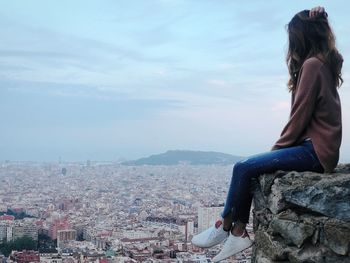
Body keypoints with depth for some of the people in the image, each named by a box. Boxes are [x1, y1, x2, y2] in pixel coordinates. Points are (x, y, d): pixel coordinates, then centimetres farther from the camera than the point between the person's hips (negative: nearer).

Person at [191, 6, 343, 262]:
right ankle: (238, 233, 0)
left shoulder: (311, 64, -12)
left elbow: (300, 117, -16)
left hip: (314, 151, -10)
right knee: (250, 168, 5)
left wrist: (278, 147, -4)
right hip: (317, 147, 10)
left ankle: (224, 228, 3)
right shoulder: (325, 63, 18)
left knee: (243, 168, -13)